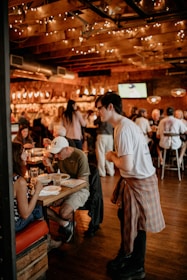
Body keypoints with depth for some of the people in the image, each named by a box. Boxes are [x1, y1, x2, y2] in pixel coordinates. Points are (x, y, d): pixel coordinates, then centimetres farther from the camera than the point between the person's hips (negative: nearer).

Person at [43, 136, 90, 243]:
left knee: (63, 213, -29)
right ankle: (65, 224, 5)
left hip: (80, 189, -6)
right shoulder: (58, 155, -1)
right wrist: (49, 166, -14)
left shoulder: (80, 156, -20)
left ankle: (71, 221, 10)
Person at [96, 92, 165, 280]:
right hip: (134, 179, 9)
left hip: (139, 182, -9)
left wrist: (112, 157, -12)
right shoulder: (124, 124, 7)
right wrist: (115, 156, 2)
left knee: (136, 225, 9)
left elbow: (127, 166, -28)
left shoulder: (123, 129, -24)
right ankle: (125, 255, 46)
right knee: (125, 218, 23)